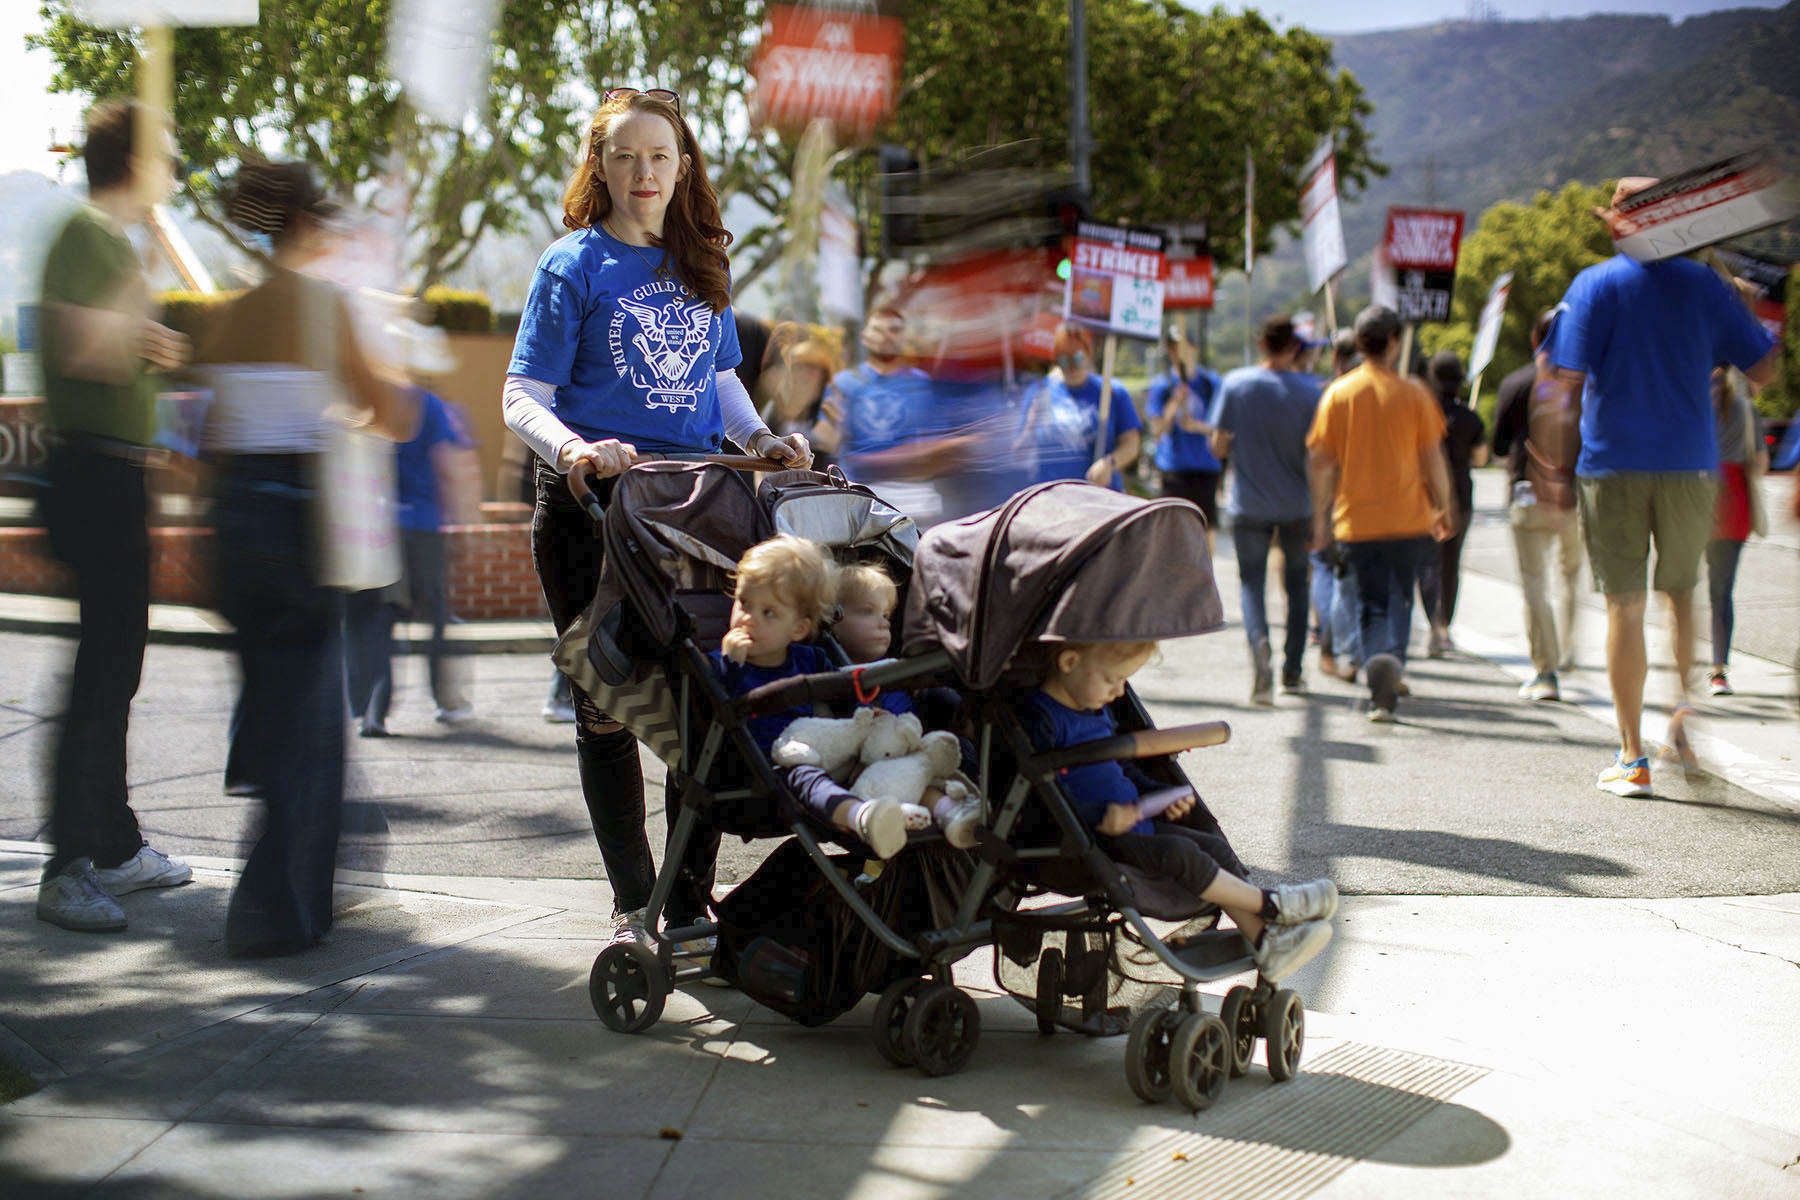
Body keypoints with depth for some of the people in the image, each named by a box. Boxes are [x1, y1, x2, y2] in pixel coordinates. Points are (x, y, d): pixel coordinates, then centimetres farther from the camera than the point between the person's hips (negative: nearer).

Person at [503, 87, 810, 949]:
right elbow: (522, 398, -4)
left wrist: (760, 440, 4)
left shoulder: (700, 266, 15)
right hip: (594, 503, -4)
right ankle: (631, 904, 14)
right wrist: (575, 450, -24)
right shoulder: (574, 265, 1)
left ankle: (691, 902, 12)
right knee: (608, 708, 2)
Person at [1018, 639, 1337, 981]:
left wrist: (1159, 795, 11)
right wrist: (1099, 816, -29)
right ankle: (1270, 904, -10)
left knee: (1216, 848, 1)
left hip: (1132, 822, 10)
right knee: (1179, 853, -23)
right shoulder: (1040, 719, -17)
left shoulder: (1098, 711, 15)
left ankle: (1265, 939, -4)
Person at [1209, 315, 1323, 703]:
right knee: (1296, 582, 17)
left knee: (1252, 583, 4)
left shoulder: (1235, 383, -6)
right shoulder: (1308, 390, -8)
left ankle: (1259, 644, -26)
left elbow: (1219, 447, -3)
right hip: (1296, 505, 0)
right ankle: (1292, 670, 20)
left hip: (1248, 506, 0)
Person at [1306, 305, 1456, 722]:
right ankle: (1393, 655, -19)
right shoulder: (1413, 395, -3)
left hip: (1355, 520, 1)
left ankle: (1380, 693, -3)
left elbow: (1320, 461, 0)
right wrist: (1444, 507, 12)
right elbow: (1433, 459, -1)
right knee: (1399, 599, 9)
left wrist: (1320, 516, 8)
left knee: (1369, 606, 9)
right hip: (1407, 518, -1)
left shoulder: (1337, 394, 0)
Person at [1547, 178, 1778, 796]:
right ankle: (1686, 705, 0)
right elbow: (1763, 371, 6)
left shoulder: (1595, 285, -4)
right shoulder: (1704, 283, 4)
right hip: (1690, 465, 2)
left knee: (1624, 606, 3)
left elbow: (1566, 377, -12)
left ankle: (1632, 758, 5)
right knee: (1681, 592, 21)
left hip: (1613, 466, -2)